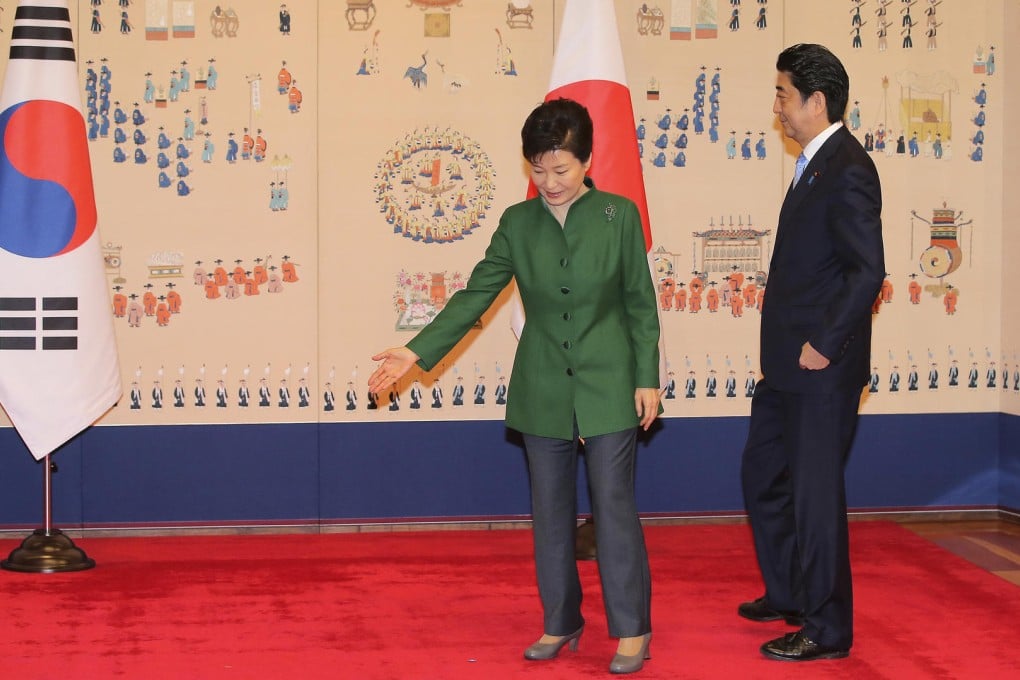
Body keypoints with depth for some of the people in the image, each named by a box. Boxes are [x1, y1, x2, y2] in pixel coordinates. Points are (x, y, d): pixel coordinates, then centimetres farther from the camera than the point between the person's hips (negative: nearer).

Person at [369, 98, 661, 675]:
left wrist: (647, 379, -4)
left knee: (614, 506, -2)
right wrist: (417, 352, -8)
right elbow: (476, 295, 1)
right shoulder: (518, 223, 2)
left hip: (609, 389, -3)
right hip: (544, 391, 3)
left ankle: (631, 630, 9)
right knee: (551, 512, 10)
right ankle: (560, 623, 23)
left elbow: (641, 304, -1)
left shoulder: (619, 215, -4)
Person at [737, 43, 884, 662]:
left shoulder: (847, 170, -17)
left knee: (815, 492, -1)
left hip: (820, 368, -10)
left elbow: (868, 272, -23)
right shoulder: (817, 165, 13)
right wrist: (792, 345, 14)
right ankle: (788, 594, 36)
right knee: (763, 474, 20)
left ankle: (827, 629, 10)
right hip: (788, 367, 10)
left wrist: (825, 345, -19)